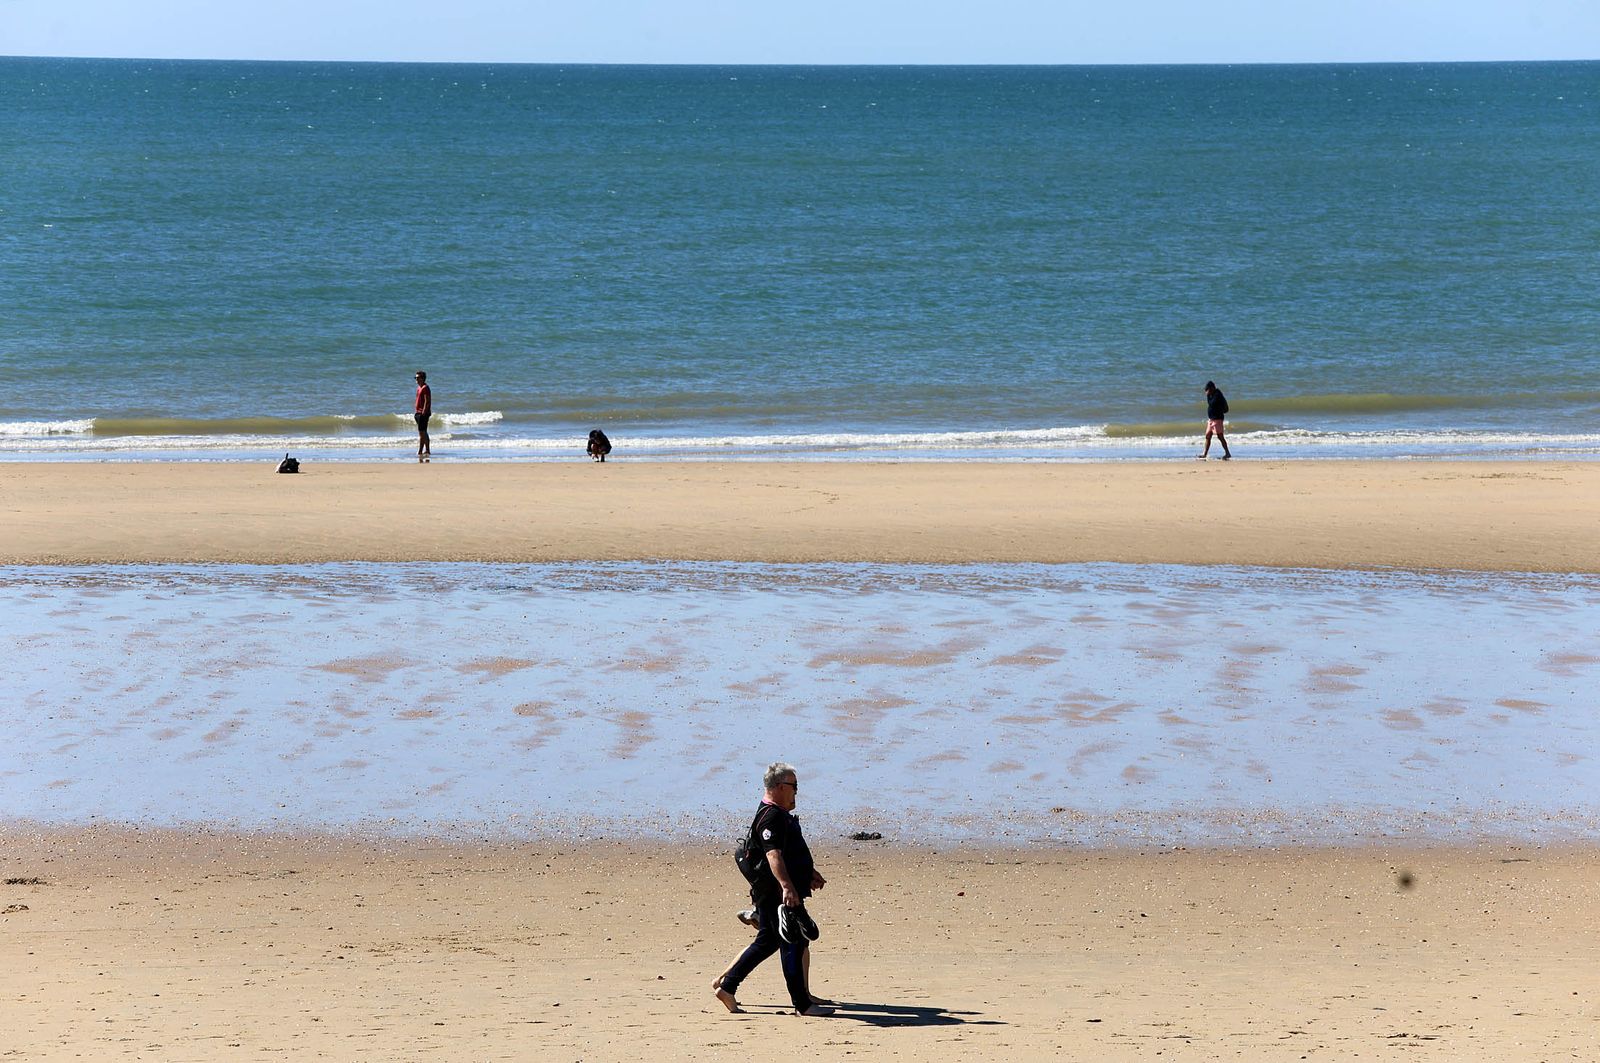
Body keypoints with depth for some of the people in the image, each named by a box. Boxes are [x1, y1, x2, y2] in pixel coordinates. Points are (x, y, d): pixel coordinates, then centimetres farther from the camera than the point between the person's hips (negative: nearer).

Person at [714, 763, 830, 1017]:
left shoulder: (781, 815, 18)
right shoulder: (771, 817, -17)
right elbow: (773, 855, -31)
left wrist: (810, 872, 41)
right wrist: (786, 885, -42)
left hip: (773, 894, 11)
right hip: (776, 893, -11)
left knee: (767, 942, 17)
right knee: (793, 944, -7)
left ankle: (727, 987, 21)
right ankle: (802, 1004, -3)